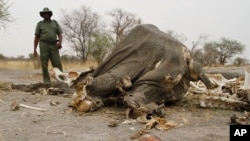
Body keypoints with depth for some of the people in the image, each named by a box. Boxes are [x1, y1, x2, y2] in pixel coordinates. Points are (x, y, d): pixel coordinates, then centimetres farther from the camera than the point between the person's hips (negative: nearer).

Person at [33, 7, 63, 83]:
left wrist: (60, 42, -14)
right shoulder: (40, 24, 12)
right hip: (44, 45, -1)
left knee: (57, 64, -7)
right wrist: (34, 50, 2)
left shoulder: (55, 22, 15)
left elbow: (60, 34, 8)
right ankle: (47, 82, 2)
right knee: (44, 65, -3)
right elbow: (36, 37, 10)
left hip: (54, 46, 1)